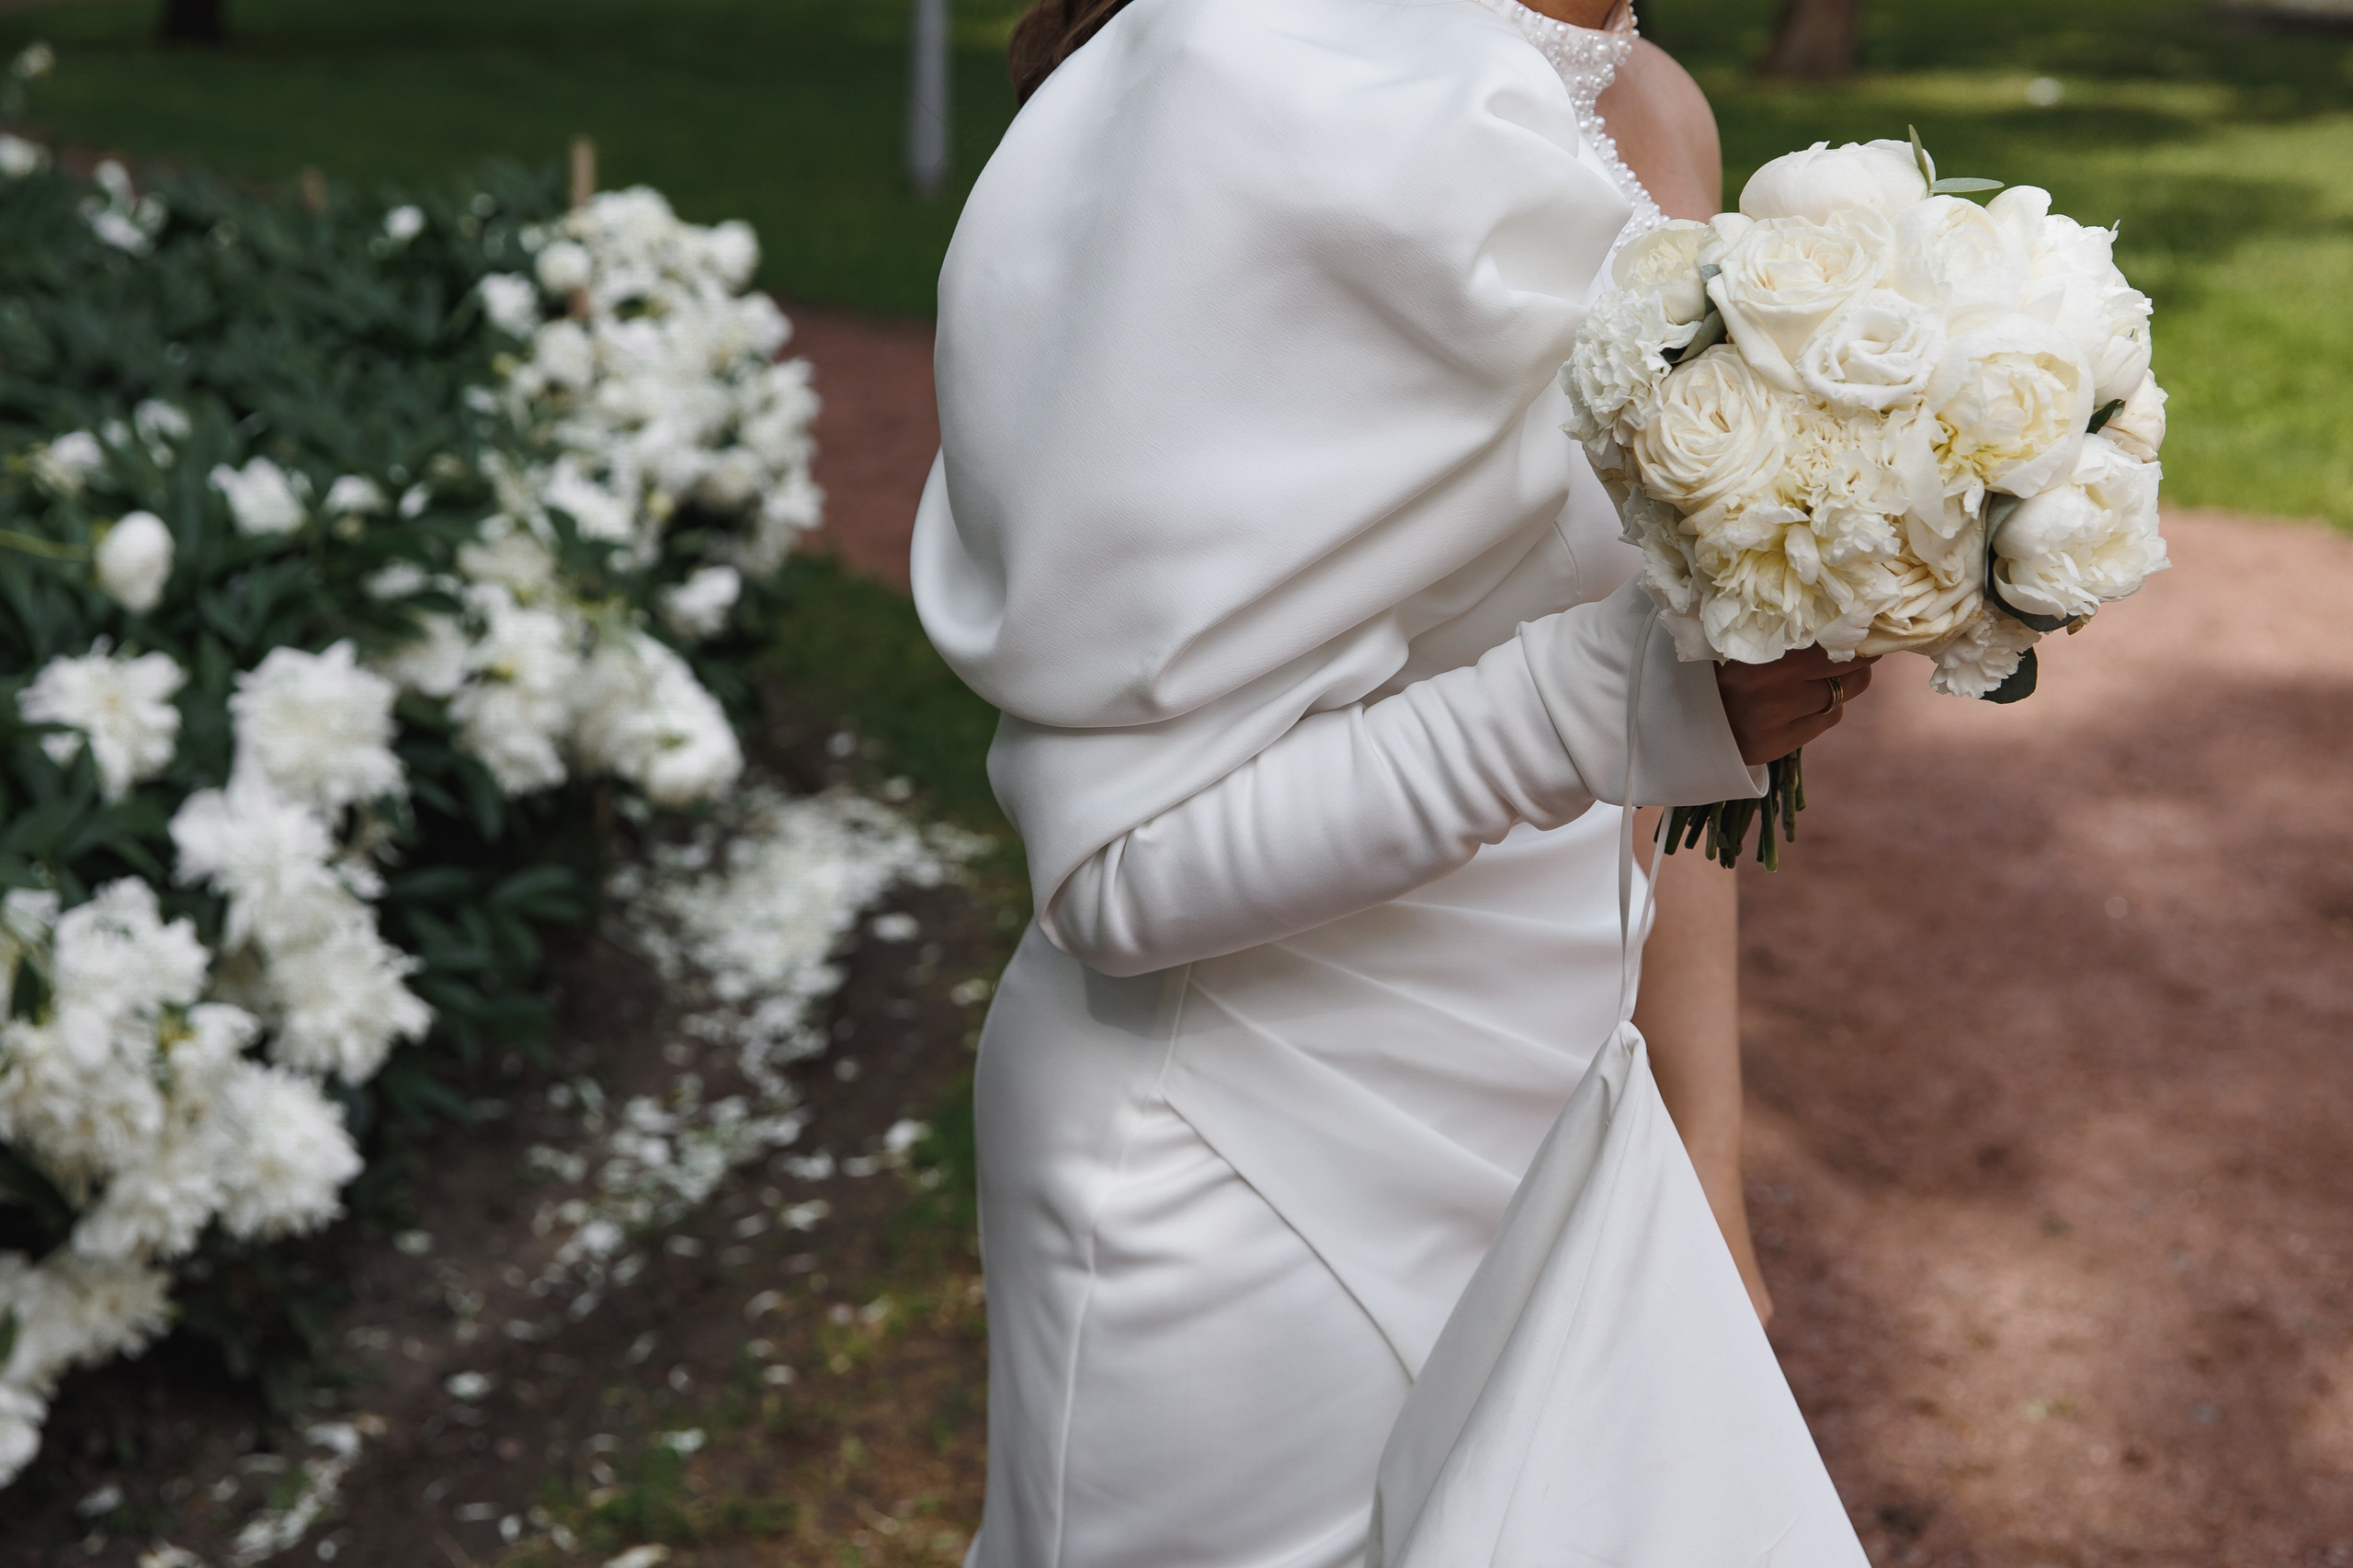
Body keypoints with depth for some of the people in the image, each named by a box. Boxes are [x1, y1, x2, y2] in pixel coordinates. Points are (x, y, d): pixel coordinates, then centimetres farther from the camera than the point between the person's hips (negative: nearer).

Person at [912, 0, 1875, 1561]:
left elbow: (1677, 740, 6)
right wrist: (1595, 695, -28)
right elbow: (1118, 862, -19)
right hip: (1269, 1181, -7)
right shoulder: (1257, 129, -20)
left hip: (1548, 1133, 7)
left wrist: (1705, 1182, 8)